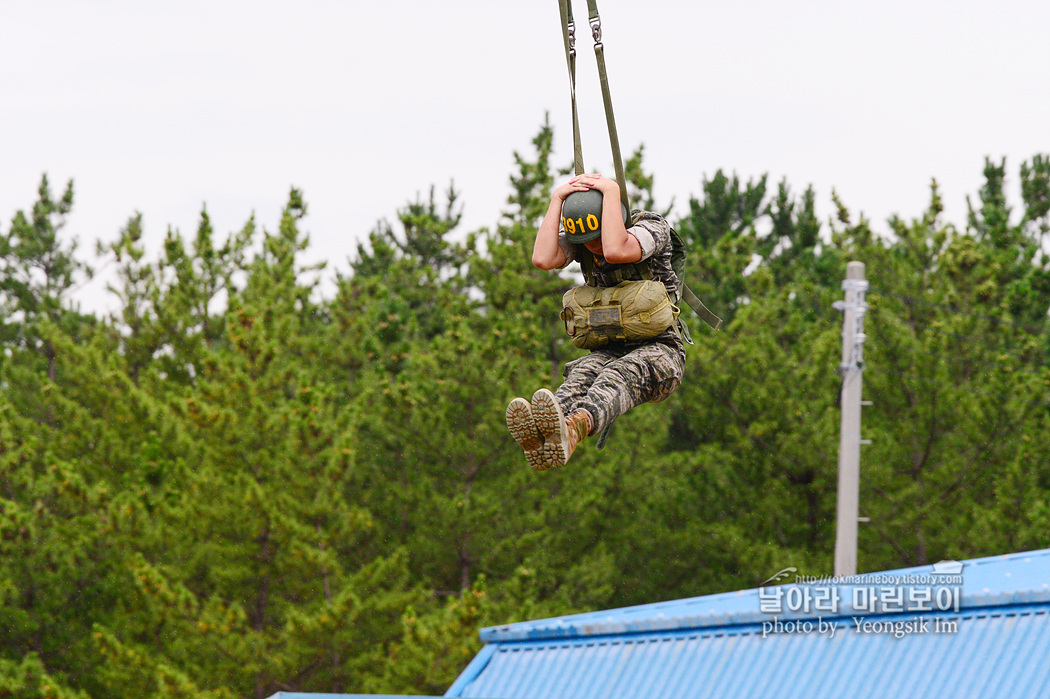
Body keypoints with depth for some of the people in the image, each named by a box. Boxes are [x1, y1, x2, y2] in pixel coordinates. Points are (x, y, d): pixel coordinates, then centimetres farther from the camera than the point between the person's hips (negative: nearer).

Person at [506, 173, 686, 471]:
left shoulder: (652, 228, -10)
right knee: (581, 376, -32)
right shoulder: (578, 237, 4)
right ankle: (539, 438, -67)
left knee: (621, 374, -38)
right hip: (610, 350, 4)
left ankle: (571, 430, -73)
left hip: (659, 349, -4)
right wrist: (557, 198, -15)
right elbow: (543, 259, -17)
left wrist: (611, 190, -25)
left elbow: (615, 251, -32)